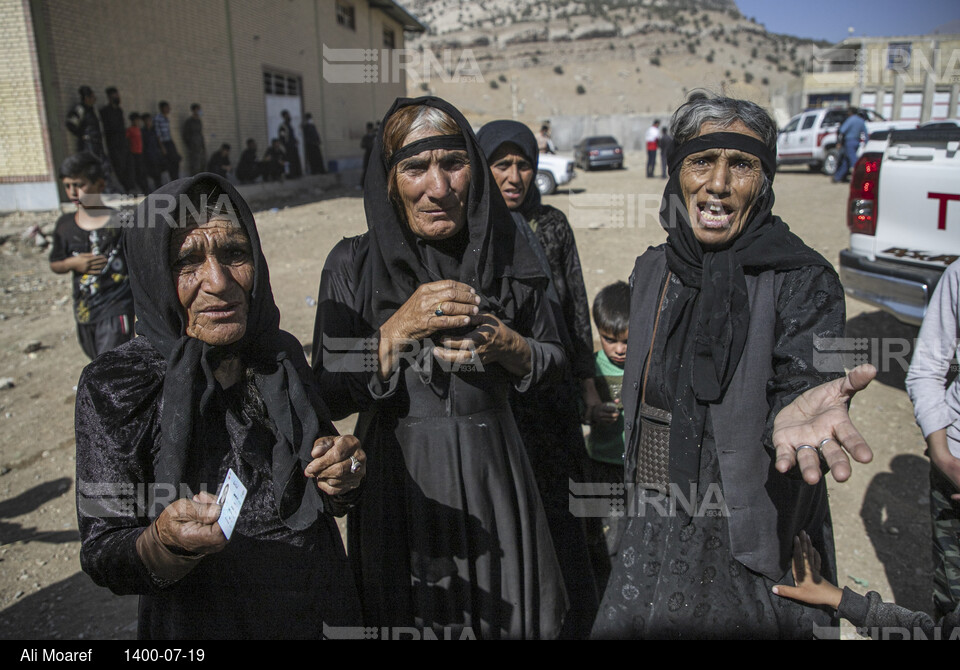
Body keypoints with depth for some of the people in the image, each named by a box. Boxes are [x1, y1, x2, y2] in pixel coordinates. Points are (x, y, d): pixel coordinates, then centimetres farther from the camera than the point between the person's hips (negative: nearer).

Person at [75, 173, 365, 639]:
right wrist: (166, 541, -34)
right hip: (202, 626, -3)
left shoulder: (283, 354, -8)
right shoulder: (113, 386, -18)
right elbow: (101, 557, -15)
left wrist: (340, 478, -18)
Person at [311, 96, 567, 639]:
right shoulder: (353, 265, -9)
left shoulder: (506, 253, -4)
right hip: (399, 478, -1)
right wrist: (399, 331, -23)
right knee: (410, 617, 20)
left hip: (491, 473, 2)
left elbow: (554, 357, 5)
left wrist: (505, 346, -16)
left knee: (506, 617, 20)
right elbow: (328, 396, -10)